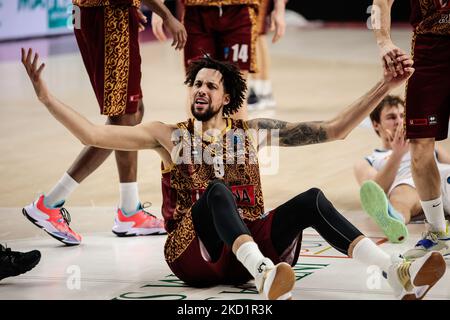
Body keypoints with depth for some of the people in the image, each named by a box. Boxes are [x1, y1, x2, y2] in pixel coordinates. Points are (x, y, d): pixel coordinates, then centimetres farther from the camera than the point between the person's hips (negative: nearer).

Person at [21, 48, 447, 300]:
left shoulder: (250, 131, 12)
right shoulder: (169, 136, 9)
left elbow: (334, 130, 8)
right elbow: (93, 134, 0)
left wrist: (384, 88, -1)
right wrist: (45, 95, -9)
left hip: (250, 243, 2)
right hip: (195, 254, -2)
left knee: (311, 200, -21)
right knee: (216, 191, -31)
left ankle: (398, 275, -40)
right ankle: (264, 274, -60)